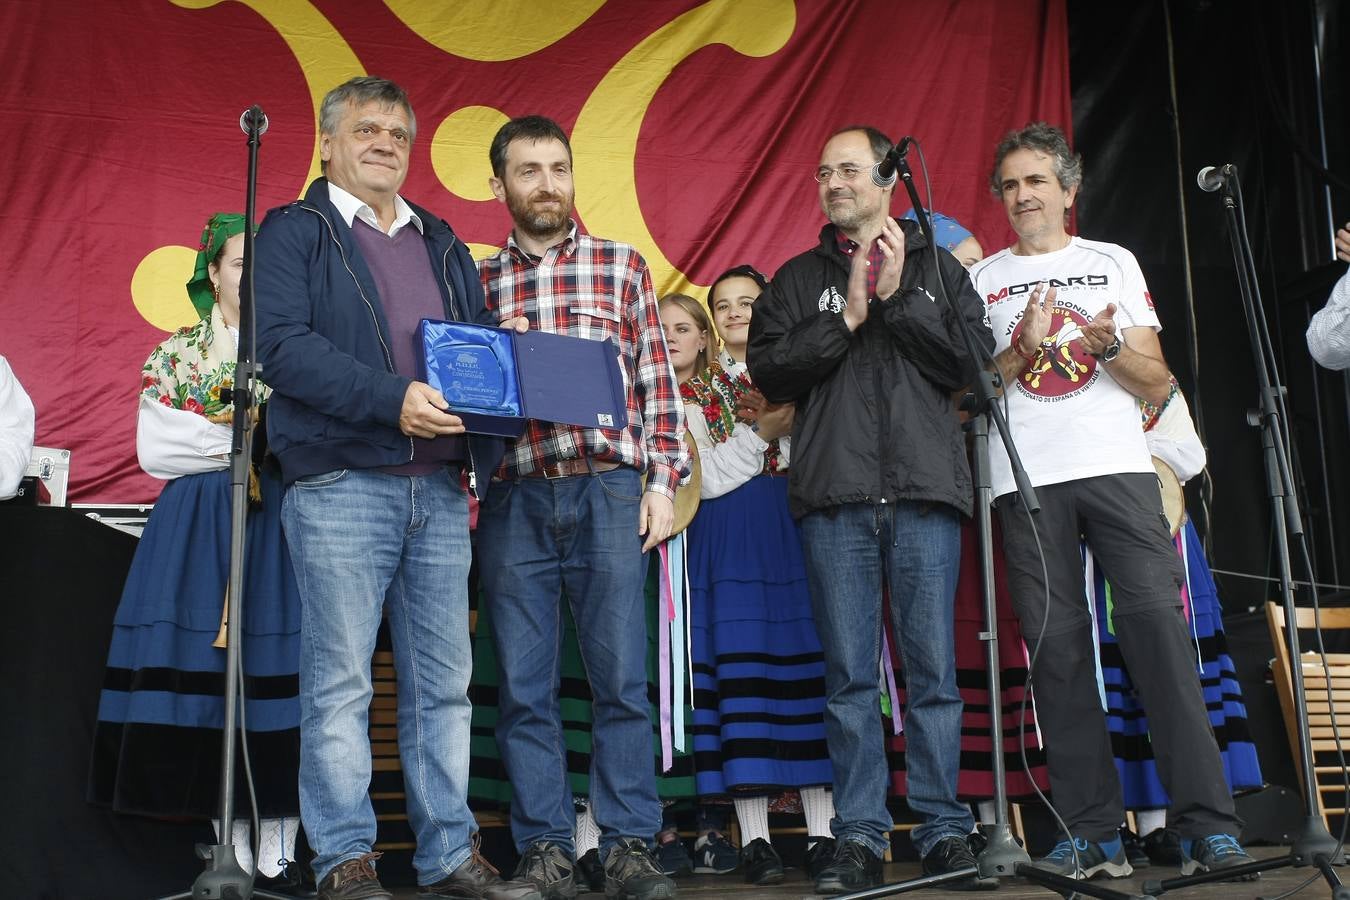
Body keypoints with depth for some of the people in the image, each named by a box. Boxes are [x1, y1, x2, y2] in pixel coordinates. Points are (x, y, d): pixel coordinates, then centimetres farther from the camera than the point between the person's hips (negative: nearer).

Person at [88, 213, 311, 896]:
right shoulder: (177, 352, 12)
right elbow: (154, 449, 2)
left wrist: (206, 439, -8)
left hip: (280, 524, 0)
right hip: (197, 528, 1)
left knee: (274, 665, -7)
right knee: (202, 665, -4)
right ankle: (230, 840, 5)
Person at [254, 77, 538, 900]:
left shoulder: (441, 243, 22)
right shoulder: (295, 233, 4)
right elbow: (283, 345, -10)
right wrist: (392, 398, -20)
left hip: (440, 490, 5)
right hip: (342, 486, -5)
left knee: (444, 682, 7)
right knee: (340, 681, -2)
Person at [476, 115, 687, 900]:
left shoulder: (622, 266, 10)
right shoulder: (477, 282, 12)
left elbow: (657, 381, 7)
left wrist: (662, 482, 0)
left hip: (608, 490, -1)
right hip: (513, 500, 1)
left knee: (622, 679, 0)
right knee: (525, 685, 3)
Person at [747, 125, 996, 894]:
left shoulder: (938, 266, 15)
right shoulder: (800, 278, 16)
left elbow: (972, 362, 2)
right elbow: (768, 370, 4)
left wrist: (899, 298, -4)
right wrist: (846, 318, -4)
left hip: (926, 490, 0)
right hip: (836, 497, 1)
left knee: (934, 670, 0)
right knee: (851, 676, 0)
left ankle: (945, 832, 8)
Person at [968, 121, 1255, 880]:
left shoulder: (1114, 263, 17)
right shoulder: (982, 280, 16)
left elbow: (1157, 384, 10)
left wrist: (1108, 342, -8)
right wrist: (1024, 348, -7)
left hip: (1118, 468, 0)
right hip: (1026, 481, 0)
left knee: (1159, 625, -11)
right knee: (1057, 645, -4)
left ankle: (1209, 826, -8)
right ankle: (1094, 835, 1)